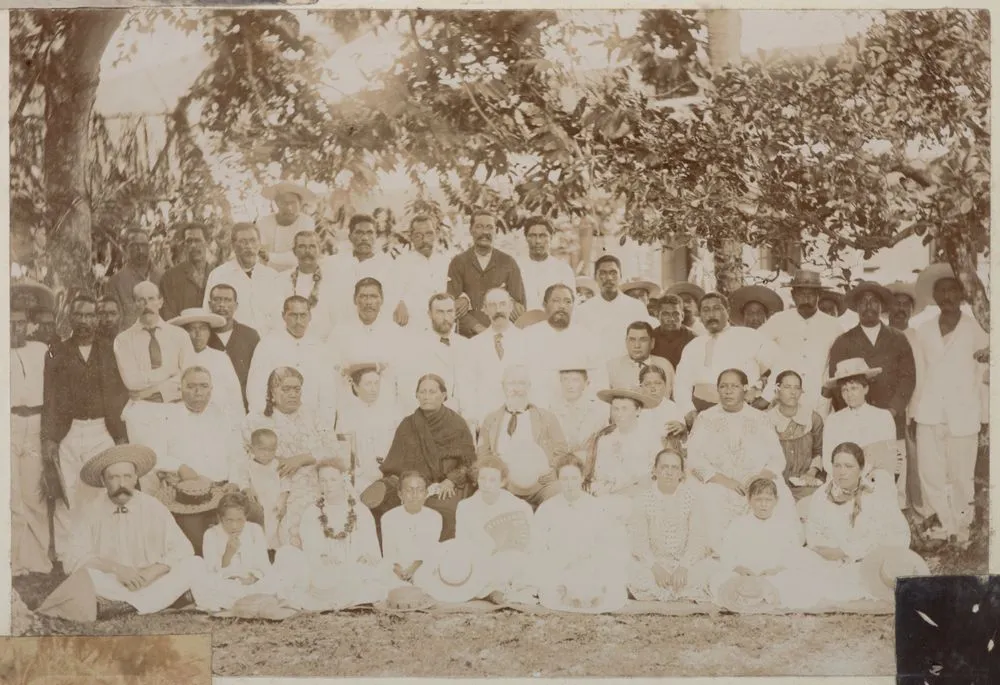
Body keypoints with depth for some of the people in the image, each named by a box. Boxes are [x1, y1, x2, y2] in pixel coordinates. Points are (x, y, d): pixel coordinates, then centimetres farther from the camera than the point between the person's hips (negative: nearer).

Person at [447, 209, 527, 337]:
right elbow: (454, 304, -1)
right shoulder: (458, 262, 6)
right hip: (468, 336, 0)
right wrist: (479, 328, -14)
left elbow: (519, 305, 6)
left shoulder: (508, 263, 8)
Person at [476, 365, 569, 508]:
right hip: (505, 492, 1)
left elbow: (560, 453, 9)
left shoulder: (547, 418, 11)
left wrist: (547, 473, -8)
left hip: (542, 488, -1)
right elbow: (483, 456, 13)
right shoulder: (490, 420, 14)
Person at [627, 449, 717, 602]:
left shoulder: (691, 495, -3)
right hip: (653, 560, -1)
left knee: (707, 568, -30)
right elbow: (638, 540, -9)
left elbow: (697, 537, -9)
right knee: (634, 573, -31)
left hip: (686, 559, 1)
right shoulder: (644, 499, -4)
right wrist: (655, 567, -24)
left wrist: (684, 567, -23)